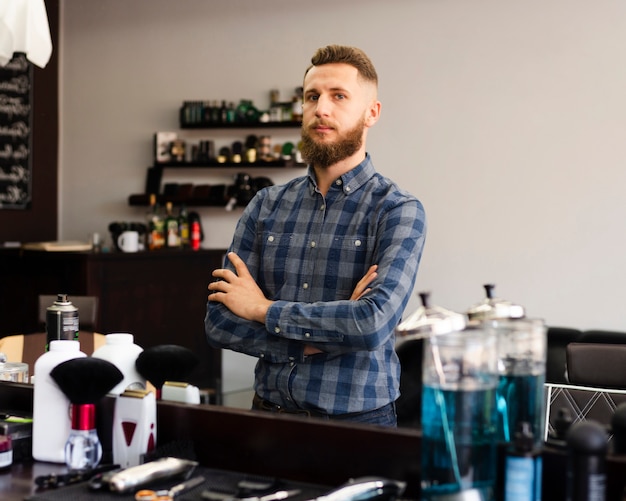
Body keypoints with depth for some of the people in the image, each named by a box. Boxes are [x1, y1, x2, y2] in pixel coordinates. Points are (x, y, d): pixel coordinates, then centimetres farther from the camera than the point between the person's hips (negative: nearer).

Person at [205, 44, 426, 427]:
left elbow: (375, 323, -23)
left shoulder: (398, 211, -9)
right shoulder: (266, 206, 5)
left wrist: (265, 309, -12)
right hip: (269, 414, 3)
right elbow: (220, 320, -1)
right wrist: (322, 336, -14)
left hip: (357, 421, -3)